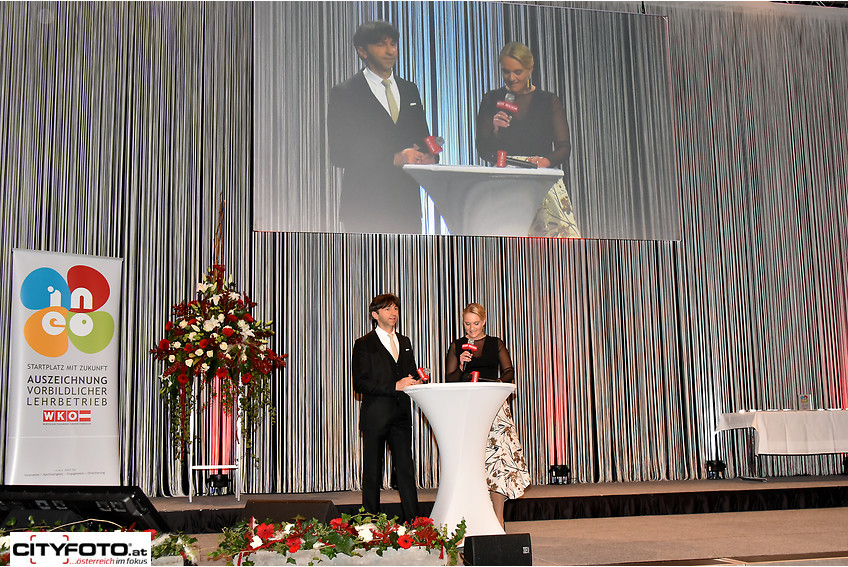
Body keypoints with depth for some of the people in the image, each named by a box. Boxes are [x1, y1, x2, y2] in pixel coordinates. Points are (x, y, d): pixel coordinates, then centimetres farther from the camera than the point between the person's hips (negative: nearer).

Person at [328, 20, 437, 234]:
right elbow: (339, 154, -8)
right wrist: (394, 159, -17)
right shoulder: (344, 94, -1)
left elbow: (423, 138, 22)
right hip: (365, 207, -5)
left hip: (407, 203, 5)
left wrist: (428, 157, -4)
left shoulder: (409, 90, 16)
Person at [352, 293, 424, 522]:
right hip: (375, 417, -4)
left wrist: (415, 383, -1)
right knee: (372, 474, 2)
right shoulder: (364, 344, 0)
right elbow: (360, 383, -10)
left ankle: (413, 521, 4)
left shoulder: (404, 342, 18)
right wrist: (394, 387, -17)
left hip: (400, 416, 5)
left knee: (406, 470, 2)